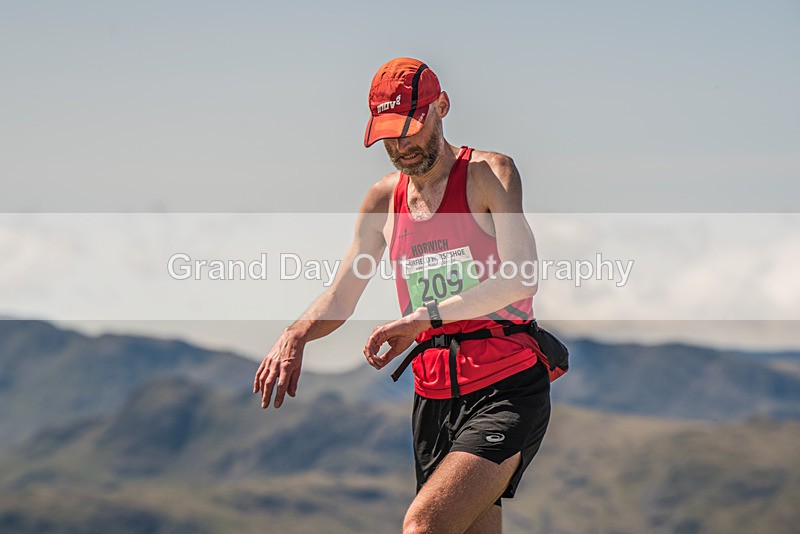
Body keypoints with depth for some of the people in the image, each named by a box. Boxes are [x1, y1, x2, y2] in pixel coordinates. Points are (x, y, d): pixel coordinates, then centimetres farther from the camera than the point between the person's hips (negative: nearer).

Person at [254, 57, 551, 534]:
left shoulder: (489, 174, -5)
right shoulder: (384, 199, 13)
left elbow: (521, 277, -20)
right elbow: (340, 298, 16)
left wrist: (428, 315, -28)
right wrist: (295, 334, -6)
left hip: (507, 391, -6)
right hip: (433, 399, 6)